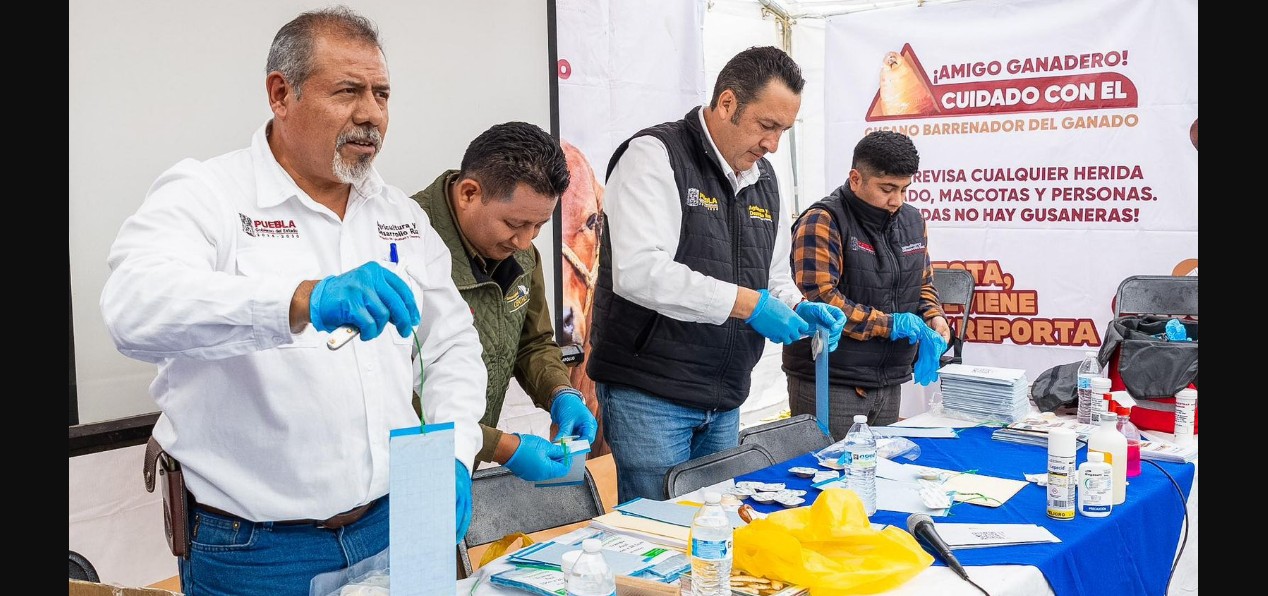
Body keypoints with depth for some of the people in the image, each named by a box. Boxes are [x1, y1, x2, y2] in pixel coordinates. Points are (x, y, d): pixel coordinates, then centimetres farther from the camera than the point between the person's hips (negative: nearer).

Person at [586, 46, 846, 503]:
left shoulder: (764, 178, 13)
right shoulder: (654, 156, -12)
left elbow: (774, 277, 21)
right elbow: (638, 272, -25)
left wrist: (798, 309, -2)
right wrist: (744, 303, -25)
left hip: (723, 401, 8)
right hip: (649, 393, -7)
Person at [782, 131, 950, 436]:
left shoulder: (913, 220, 11)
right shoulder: (823, 222, -12)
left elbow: (923, 284, 23)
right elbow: (818, 298, -21)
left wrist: (933, 317, 1)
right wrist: (889, 324, -18)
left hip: (890, 383, 7)